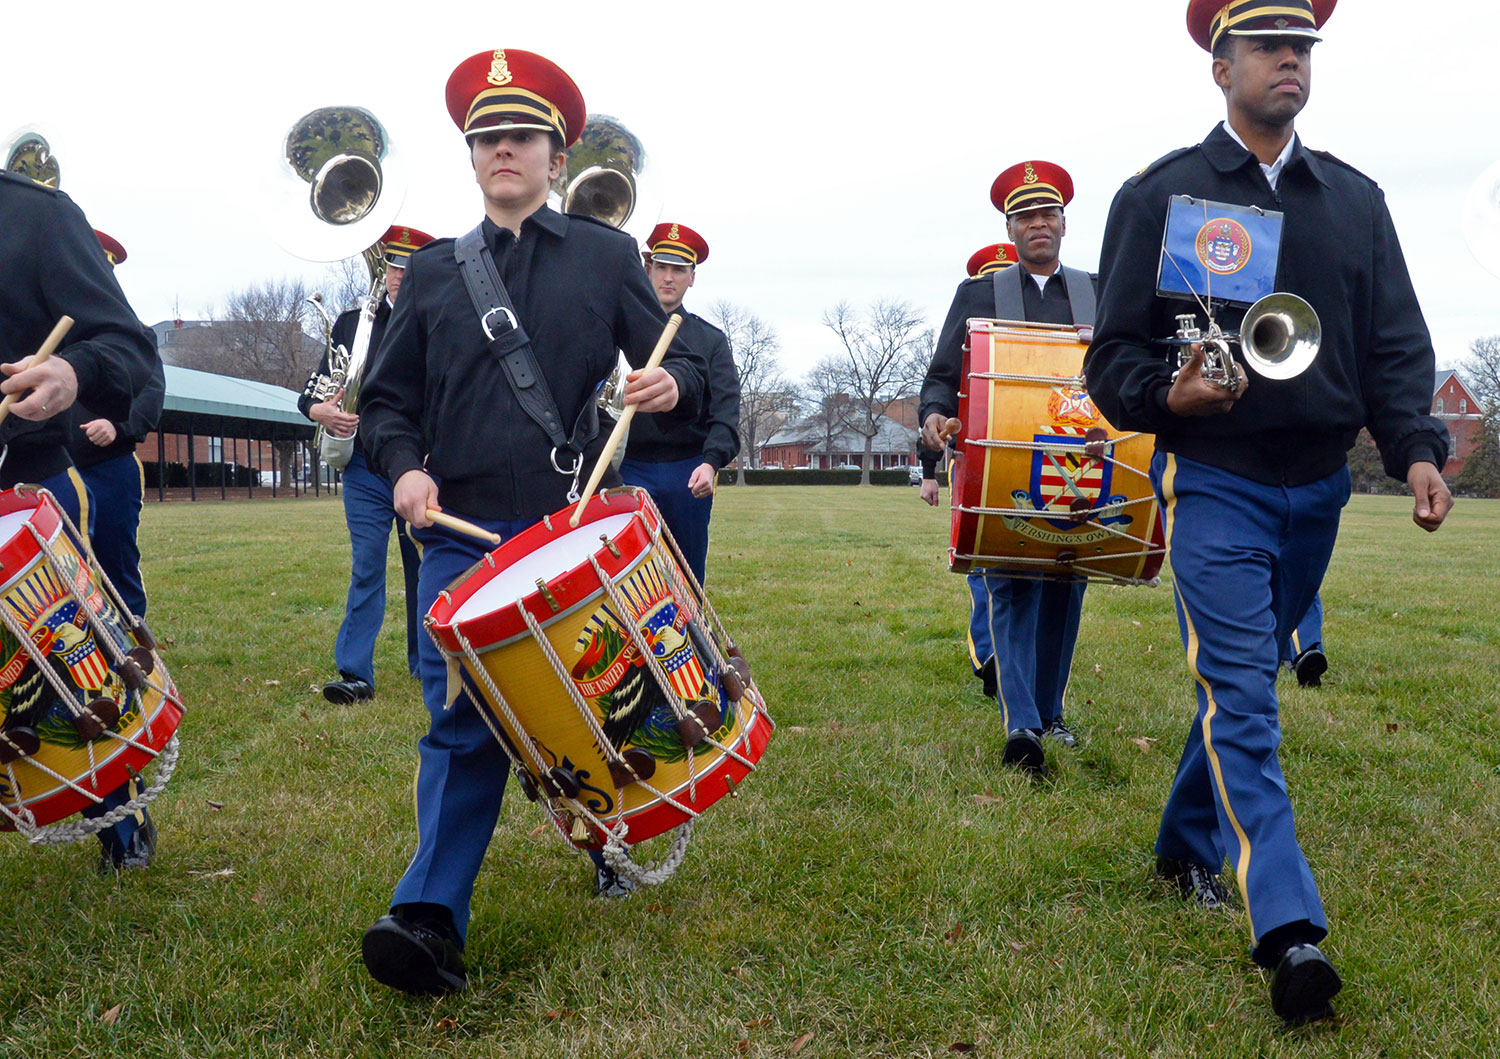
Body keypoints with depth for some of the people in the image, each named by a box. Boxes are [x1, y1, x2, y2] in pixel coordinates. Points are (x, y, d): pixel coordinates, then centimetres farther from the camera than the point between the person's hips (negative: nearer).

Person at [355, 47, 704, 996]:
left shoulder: (608, 256, 9)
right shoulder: (433, 272, 13)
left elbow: (682, 367, 7)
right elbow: (388, 398, 14)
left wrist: (671, 385, -18)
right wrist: (406, 467, -7)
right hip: (460, 533, 1)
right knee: (461, 720, -3)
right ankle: (432, 917, 0)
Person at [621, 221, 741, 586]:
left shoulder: (711, 340, 10)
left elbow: (725, 412, -1)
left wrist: (711, 462, -19)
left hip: (689, 475, 1)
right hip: (631, 470, 0)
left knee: (689, 576, 7)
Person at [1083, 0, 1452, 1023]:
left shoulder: (1355, 199, 11)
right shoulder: (1161, 194, 0)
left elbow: (1395, 343, 8)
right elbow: (1114, 352, -1)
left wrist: (1417, 450, -8)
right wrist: (1167, 397, -22)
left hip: (1318, 487, 5)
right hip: (1214, 481, -4)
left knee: (1245, 678, 15)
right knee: (1239, 690, -13)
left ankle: (1187, 843, 34)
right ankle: (1291, 930, -16)